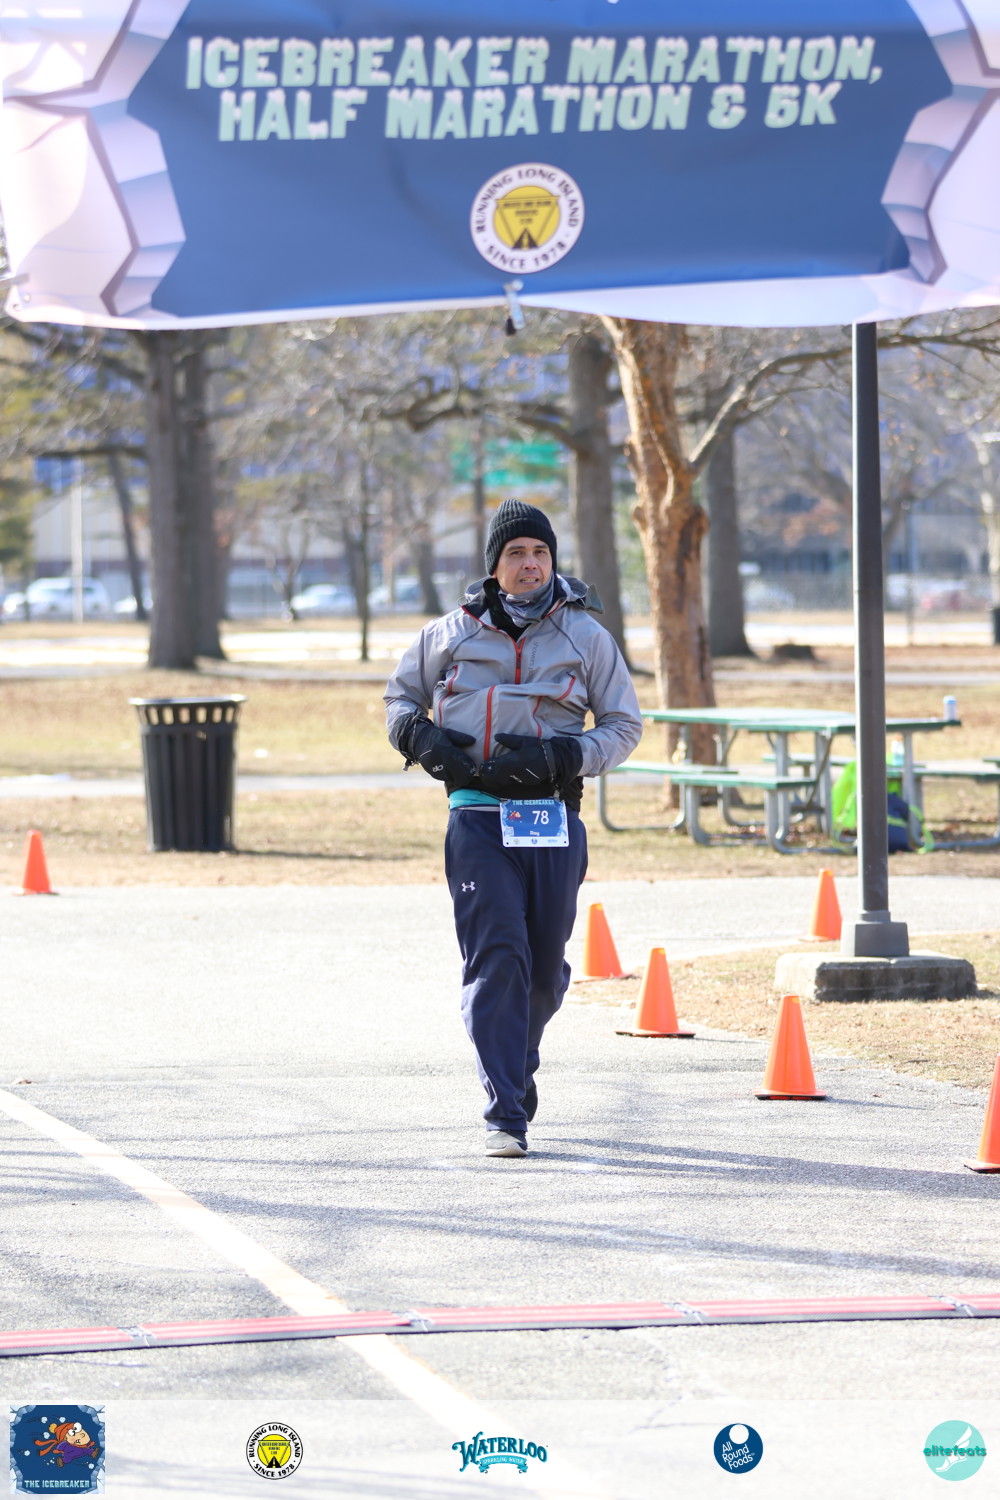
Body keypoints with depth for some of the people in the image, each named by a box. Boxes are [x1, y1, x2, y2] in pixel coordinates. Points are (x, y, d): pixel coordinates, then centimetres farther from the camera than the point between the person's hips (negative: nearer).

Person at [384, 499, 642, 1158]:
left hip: (555, 818, 1)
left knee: (545, 968, 9)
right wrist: (421, 739, 0)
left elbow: (625, 725, 7)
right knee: (496, 956, -15)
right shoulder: (452, 634, 7)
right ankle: (506, 1113, -15)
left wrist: (559, 756, -10)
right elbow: (401, 694, 23)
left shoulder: (585, 634, 6)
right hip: (478, 816, -1)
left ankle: (517, 1060, 40)